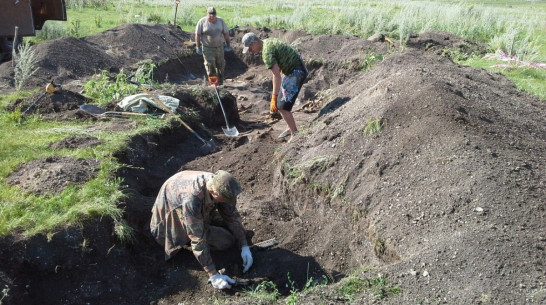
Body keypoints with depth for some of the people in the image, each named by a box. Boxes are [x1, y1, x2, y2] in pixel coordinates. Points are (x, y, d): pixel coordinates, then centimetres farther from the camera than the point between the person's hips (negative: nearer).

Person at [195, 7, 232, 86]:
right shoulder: (202, 22, -9)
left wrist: (228, 45, 2)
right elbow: (197, 35, -7)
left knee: (220, 65, 10)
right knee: (210, 65, -10)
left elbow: (226, 33, 4)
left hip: (219, 47, 3)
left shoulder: (220, 21, -2)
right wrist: (198, 47, -11)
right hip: (207, 48, -3)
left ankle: (220, 83, 24)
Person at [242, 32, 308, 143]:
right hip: (290, 70, 10)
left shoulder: (267, 52, -23)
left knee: (281, 106, -11)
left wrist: (274, 98, -29)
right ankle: (290, 128, 27)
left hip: (297, 72, -10)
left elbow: (276, 75, -29)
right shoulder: (269, 41, 8)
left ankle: (295, 134, 0)